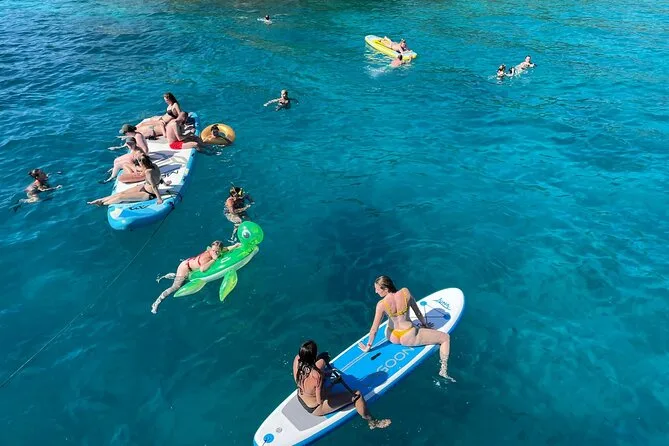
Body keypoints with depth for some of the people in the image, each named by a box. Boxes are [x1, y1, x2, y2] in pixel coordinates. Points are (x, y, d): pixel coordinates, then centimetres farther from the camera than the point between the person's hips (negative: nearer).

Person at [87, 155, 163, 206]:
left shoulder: (148, 173, -34)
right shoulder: (153, 165, -9)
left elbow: (154, 186, -33)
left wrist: (159, 198, -32)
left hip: (148, 194, -8)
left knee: (121, 197, -1)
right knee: (122, 193, 11)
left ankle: (102, 203, 21)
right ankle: (101, 200, 22)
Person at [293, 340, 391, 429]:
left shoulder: (297, 359, -24)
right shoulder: (316, 377, -42)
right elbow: (320, 400, -28)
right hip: (316, 409, -7)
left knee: (322, 361, 20)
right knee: (357, 395, -1)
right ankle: (372, 422, 24)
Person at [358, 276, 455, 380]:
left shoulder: (381, 305, -19)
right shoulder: (405, 292, -16)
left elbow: (374, 329, -12)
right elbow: (417, 311, 1)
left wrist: (368, 347, 3)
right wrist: (424, 324, 20)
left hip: (392, 338, 2)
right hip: (408, 338, -2)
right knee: (446, 337, 10)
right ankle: (443, 370, 4)